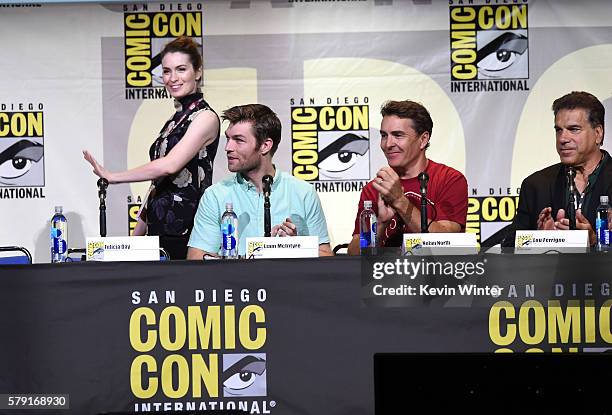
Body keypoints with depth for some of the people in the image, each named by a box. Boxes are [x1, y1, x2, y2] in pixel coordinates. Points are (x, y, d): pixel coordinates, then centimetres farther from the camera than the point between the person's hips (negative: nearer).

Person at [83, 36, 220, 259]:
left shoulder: (205, 117, -7)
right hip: (160, 229, 7)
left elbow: (169, 165, -18)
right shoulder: (174, 121, 18)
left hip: (187, 230, -7)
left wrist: (112, 176, -11)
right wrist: (137, 235, 14)